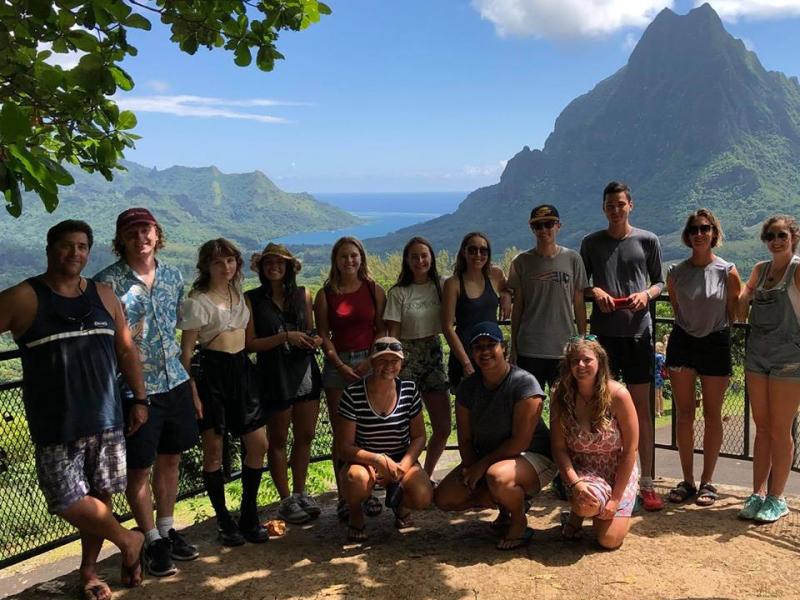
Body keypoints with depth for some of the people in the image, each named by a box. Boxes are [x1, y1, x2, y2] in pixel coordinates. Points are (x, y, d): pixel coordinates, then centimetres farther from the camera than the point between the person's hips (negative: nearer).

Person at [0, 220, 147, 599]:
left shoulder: (103, 296, 7)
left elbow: (126, 351, 13)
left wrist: (139, 399, 9)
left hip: (106, 418, 4)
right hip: (56, 425, -3)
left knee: (100, 495, 11)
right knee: (69, 502, -5)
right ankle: (128, 540, 20)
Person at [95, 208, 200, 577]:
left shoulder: (173, 276, 6)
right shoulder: (107, 282, -11)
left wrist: (192, 384, 16)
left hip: (174, 382, 5)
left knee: (170, 460, 16)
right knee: (140, 468, 7)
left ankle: (168, 530, 33)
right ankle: (152, 541, 24)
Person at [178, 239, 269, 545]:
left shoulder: (237, 293, 11)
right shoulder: (197, 301, -9)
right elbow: (186, 350, -10)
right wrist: (191, 391, -15)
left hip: (241, 369, 7)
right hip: (212, 372, -7)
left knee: (259, 444, 5)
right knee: (214, 450, 2)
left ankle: (249, 516, 21)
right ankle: (224, 521, 17)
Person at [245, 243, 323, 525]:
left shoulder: (303, 295, 7)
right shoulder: (252, 299, -4)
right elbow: (250, 343, -10)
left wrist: (315, 339, -5)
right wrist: (286, 337, -19)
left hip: (305, 372, 4)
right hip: (275, 376, -4)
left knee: (305, 436, 11)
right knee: (278, 440, 7)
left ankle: (300, 493, 27)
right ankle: (286, 500, 19)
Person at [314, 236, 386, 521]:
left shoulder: (374, 290, 5)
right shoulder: (325, 294, 4)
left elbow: (382, 329, 3)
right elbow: (324, 336, 1)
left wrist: (369, 360, -9)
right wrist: (341, 365, -10)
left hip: (370, 362, 0)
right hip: (337, 364, 0)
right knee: (341, 434, 1)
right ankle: (344, 495, 8)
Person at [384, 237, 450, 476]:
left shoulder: (440, 286, 5)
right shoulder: (398, 293, -5)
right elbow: (393, 334, -6)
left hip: (434, 355, 4)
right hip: (407, 358, -4)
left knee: (443, 428, 4)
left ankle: (426, 476, 23)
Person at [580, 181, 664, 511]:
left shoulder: (648, 240, 5)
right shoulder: (591, 242, 7)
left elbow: (659, 281, 11)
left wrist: (646, 294, -10)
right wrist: (595, 292, -8)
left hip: (637, 330, -1)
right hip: (602, 331, 1)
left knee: (641, 406, 1)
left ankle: (646, 483, 7)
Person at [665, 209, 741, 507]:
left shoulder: (728, 272, -6)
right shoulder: (676, 272, 1)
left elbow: (734, 314, 2)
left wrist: (716, 330, 2)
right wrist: (690, 327, 11)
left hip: (716, 345, -2)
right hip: (682, 343, 2)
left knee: (712, 416, 6)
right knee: (684, 414, 4)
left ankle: (707, 482, 18)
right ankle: (687, 481, 15)